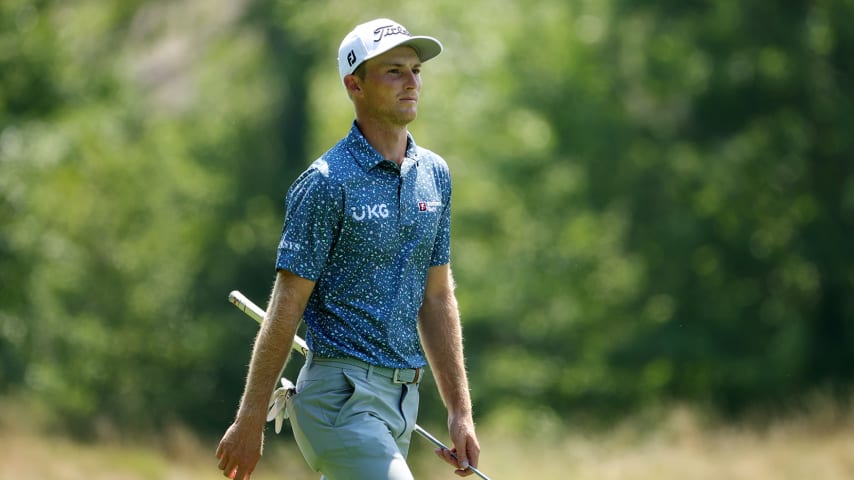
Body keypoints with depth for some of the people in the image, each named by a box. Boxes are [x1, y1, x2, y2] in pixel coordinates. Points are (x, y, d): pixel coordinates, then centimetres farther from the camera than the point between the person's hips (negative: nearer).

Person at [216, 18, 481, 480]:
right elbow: (286, 307, -10)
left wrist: (460, 411, 12)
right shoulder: (327, 183, -11)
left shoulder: (434, 174, 12)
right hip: (342, 401, -8)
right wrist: (249, 421, -10)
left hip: (399, 400, 8)